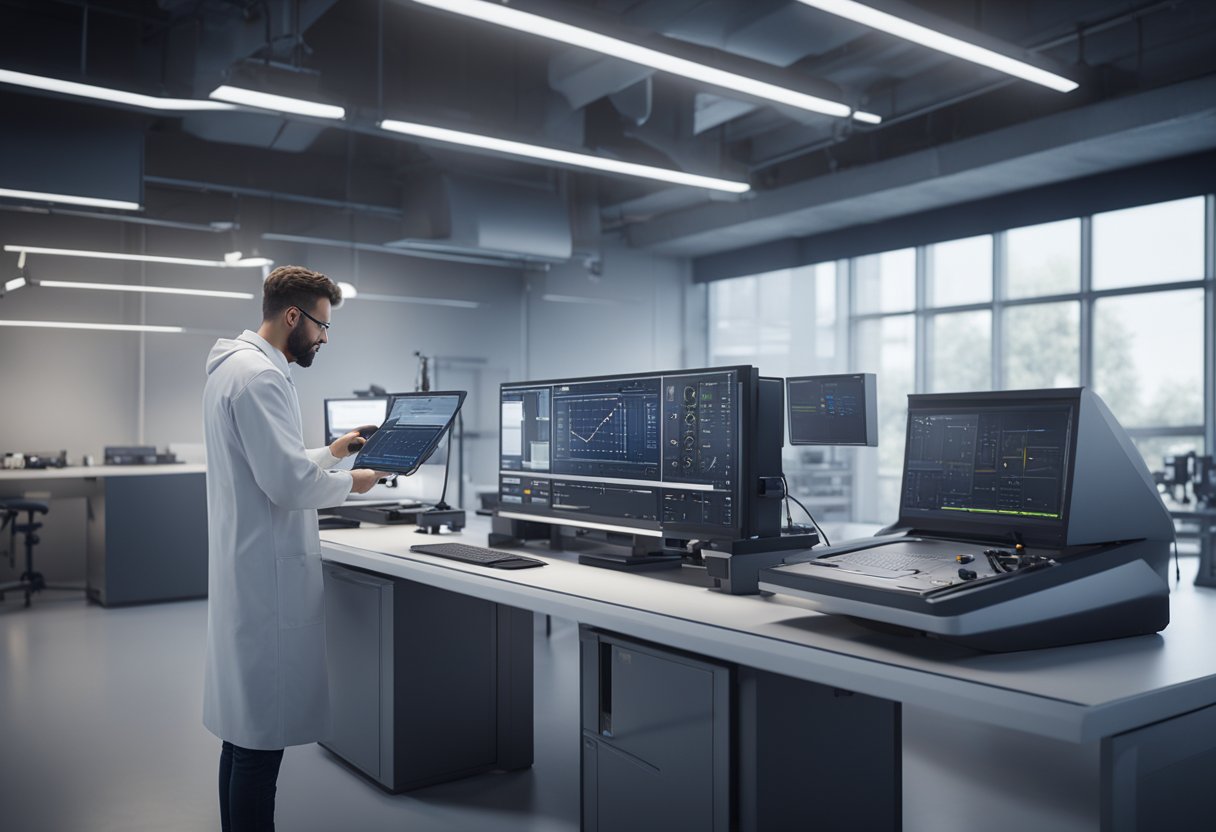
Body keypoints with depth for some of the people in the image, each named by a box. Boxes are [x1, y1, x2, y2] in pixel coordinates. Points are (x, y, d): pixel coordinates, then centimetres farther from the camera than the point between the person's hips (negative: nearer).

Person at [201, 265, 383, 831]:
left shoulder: (234, 367, 16)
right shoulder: (259, 375, -17)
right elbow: (289, 483, -23)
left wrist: (329, 452, 18)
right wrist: (349, 482, -7)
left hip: (247, 570, 11)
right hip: (268, 575, -11)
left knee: (246, 727, 17)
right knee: (264, 734, -3)